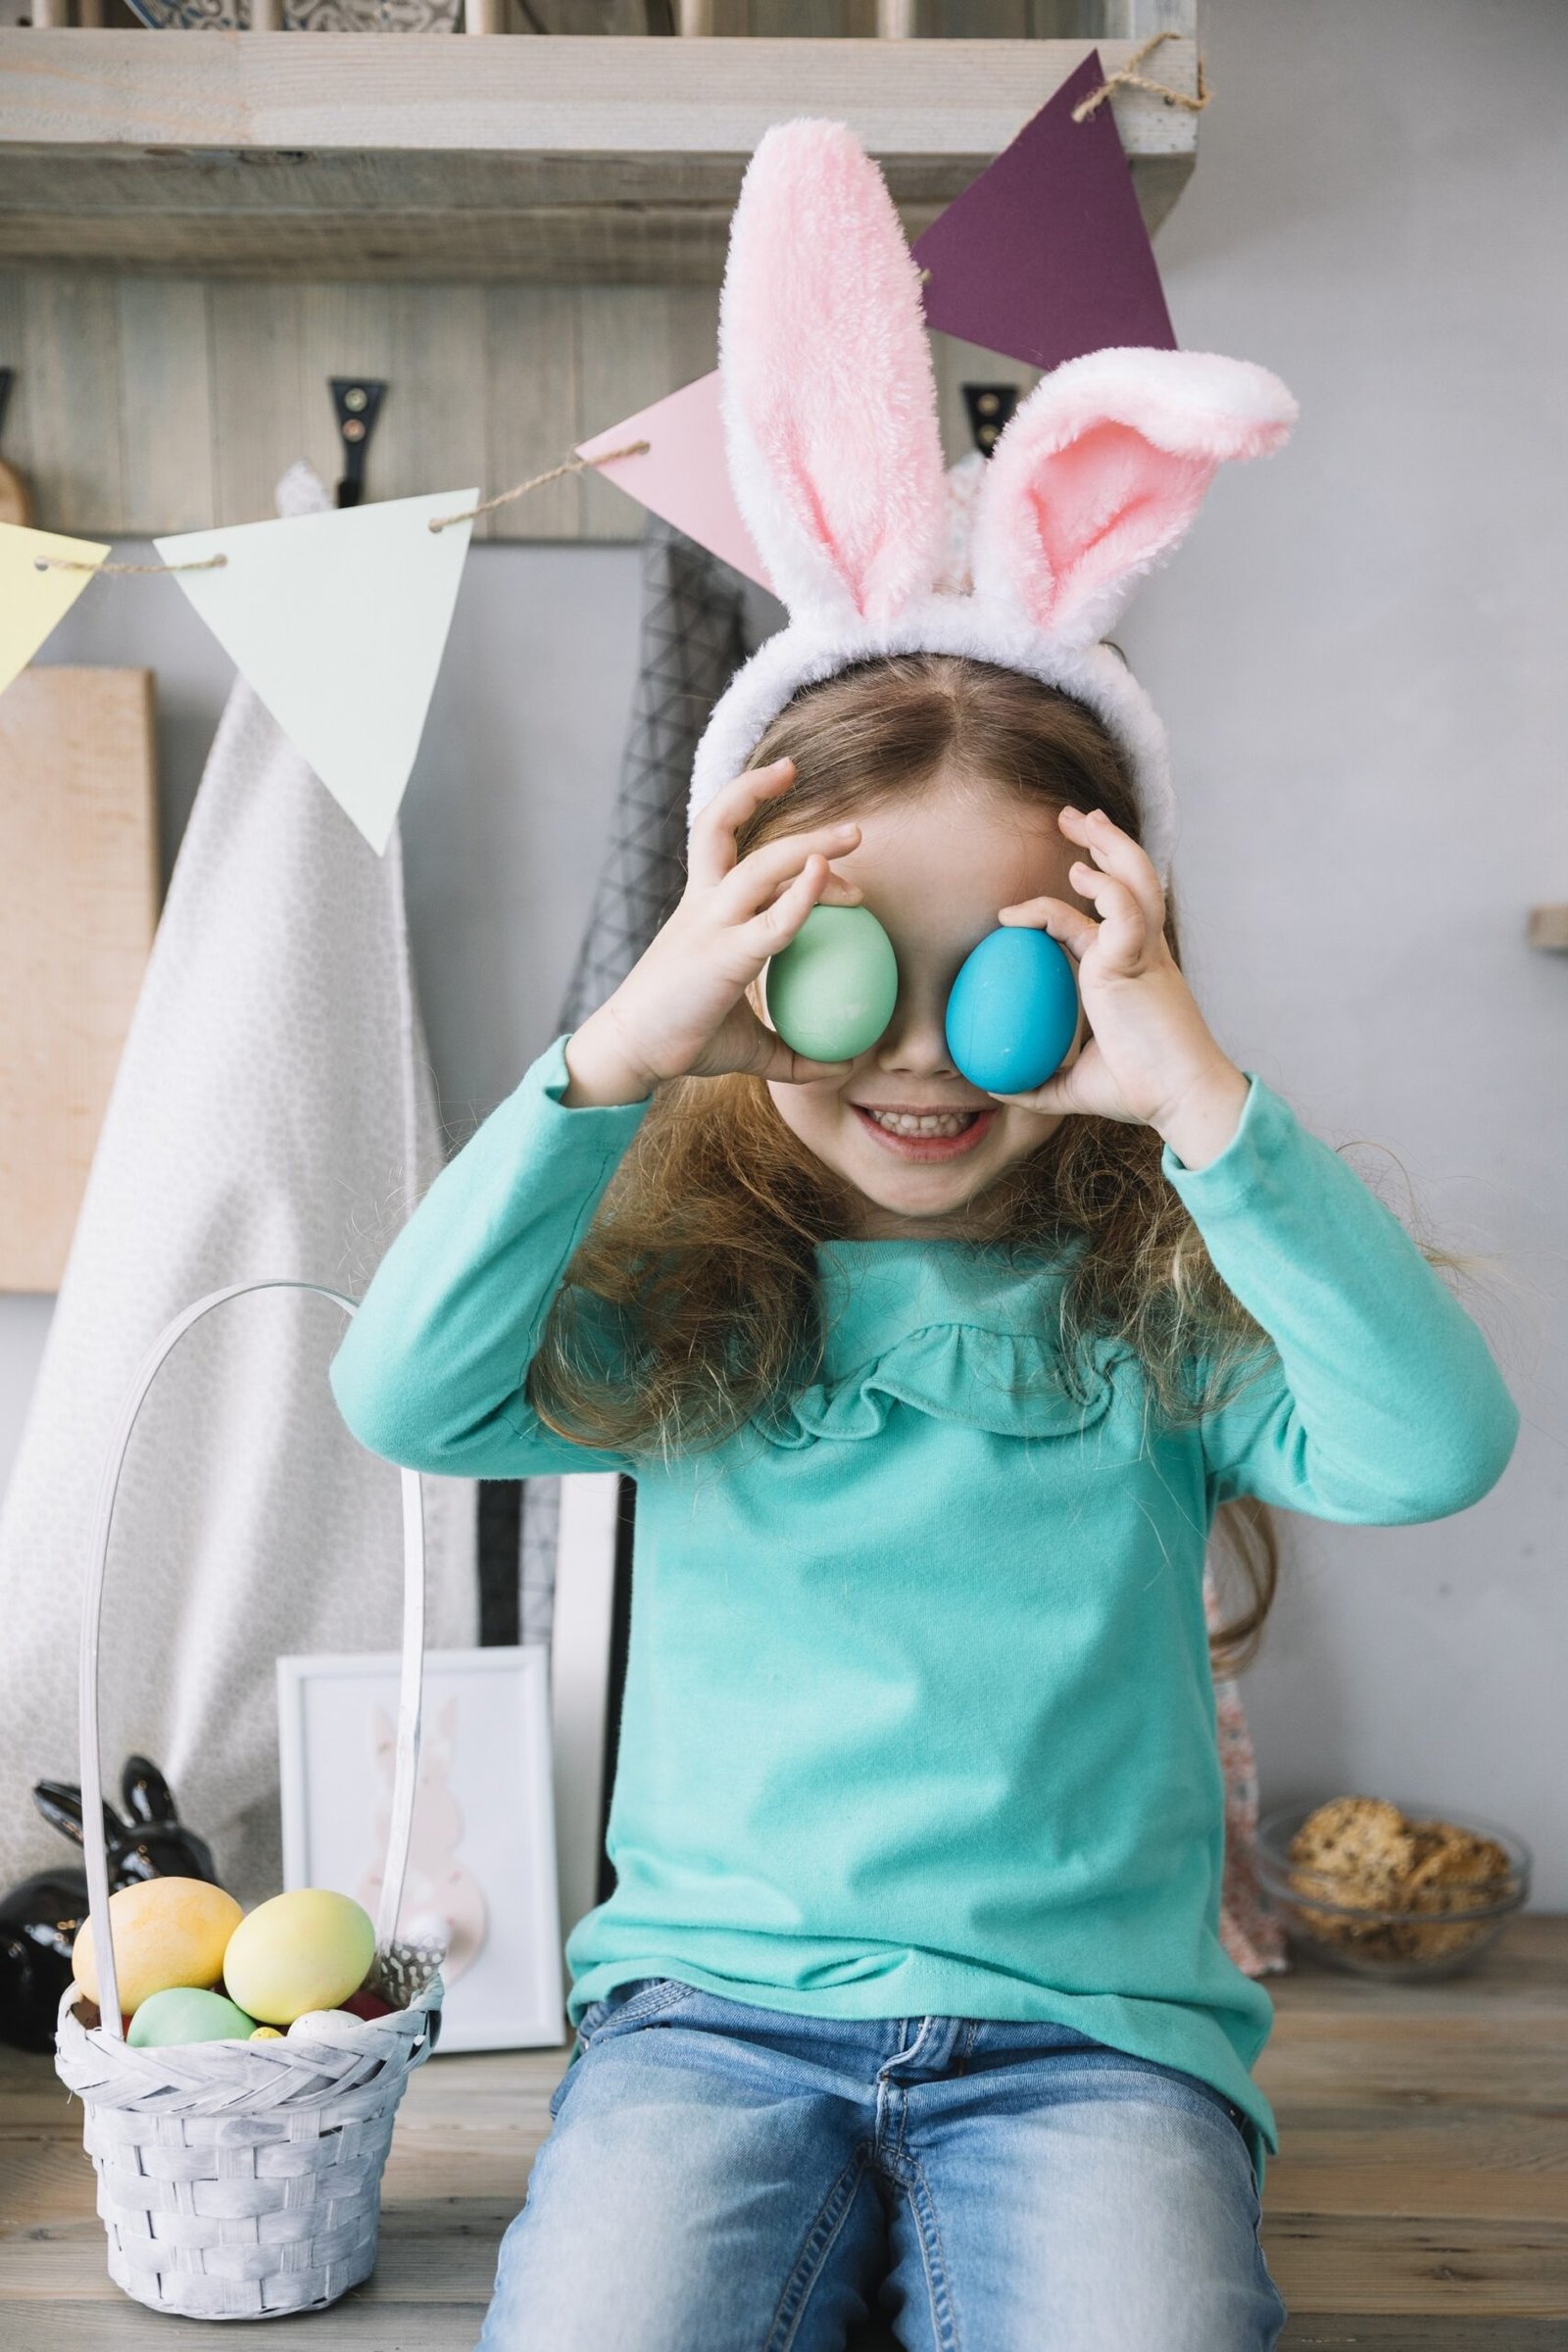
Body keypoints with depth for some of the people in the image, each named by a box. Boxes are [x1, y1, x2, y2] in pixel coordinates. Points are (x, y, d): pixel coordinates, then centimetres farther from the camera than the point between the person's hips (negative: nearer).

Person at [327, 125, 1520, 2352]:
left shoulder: (1160, 1304, 0)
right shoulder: (681, 1304, 3)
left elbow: (1433, 1450, -16)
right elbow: (406, 1397, -13)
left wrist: (1205, 1104, -22)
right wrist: (611, 1063, -21)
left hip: (1089, 2024, 0)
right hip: (714, 1998, 1)